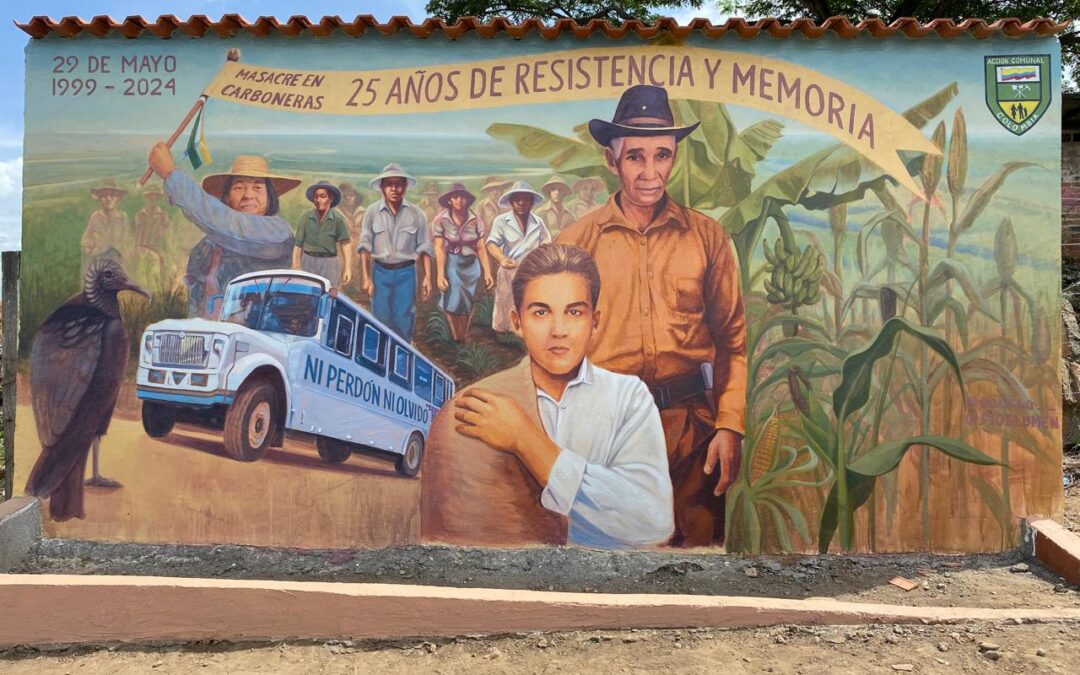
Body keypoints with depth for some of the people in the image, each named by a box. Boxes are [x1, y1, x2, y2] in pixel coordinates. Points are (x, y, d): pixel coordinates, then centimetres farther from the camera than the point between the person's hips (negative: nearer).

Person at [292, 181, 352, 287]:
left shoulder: (338, 219, -4)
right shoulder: (307, 217, 3)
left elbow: (345, 245, -8)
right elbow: (298, 245, 5)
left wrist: (347, 268, -17)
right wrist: (295, 267, 1)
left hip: (329, 264, -2)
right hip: (308, 262, 2)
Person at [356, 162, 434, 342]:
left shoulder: (416, 214, -2)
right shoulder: (372, 213, -3)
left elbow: (424, 248, 1)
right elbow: (365, 247, -3)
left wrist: (427, 277, -4)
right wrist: (365, 277, -9)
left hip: (406, 273, 0)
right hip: (381, 272, 0)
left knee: (404, 321, 1)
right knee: (381, 319, 6)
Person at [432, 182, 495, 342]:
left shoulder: (475, 220, -4)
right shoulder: (441, 219, -10)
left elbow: (481, 248, -3)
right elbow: (439, 248, -13)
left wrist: (487, 272, -6)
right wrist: (440, 275, -18)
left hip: (471, 265, 2)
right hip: (451, 264, -2)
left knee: (467, 304, 9)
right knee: (453, 302, -1)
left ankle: (464, 339, 24)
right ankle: (456, 340, 17)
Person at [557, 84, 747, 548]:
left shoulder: (707, 236, 4)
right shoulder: (577, 241, 0)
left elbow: (732, 337, 6)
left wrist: (730, 425, -2)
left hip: (689, 422, 1)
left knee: (698, 541, 11)